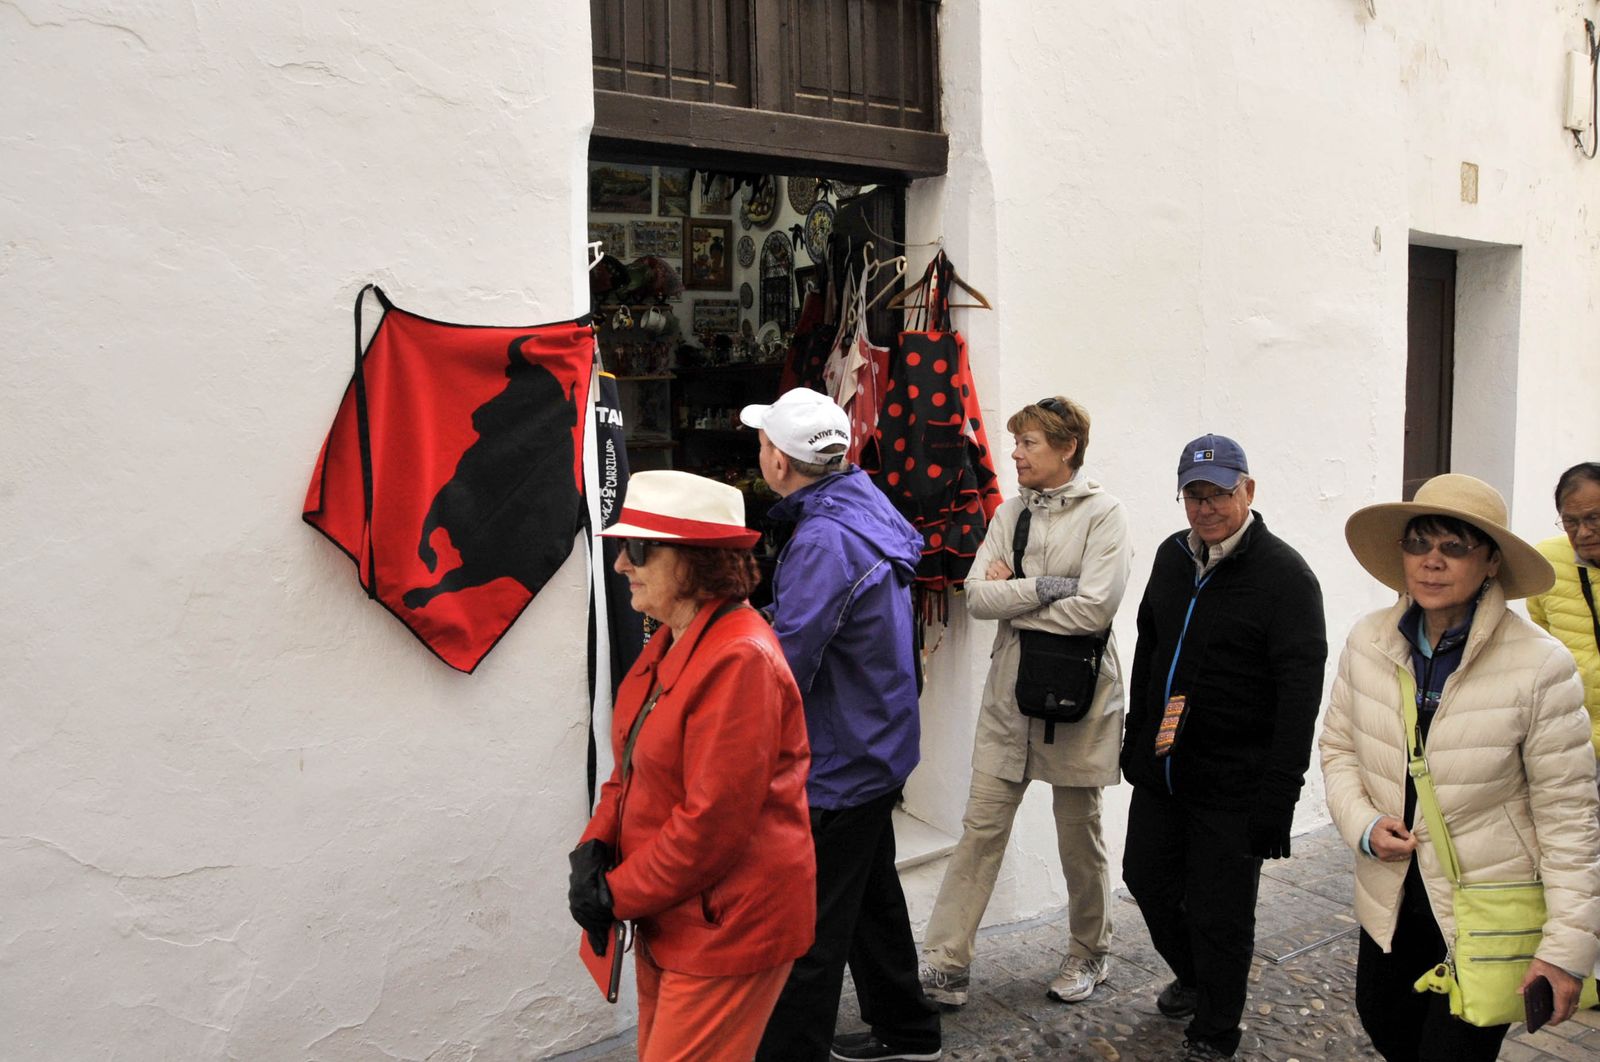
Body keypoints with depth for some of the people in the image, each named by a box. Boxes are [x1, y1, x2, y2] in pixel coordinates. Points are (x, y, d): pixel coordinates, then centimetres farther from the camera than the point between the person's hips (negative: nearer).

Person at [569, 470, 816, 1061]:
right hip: (668, 922, 9)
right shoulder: (671, 644, 6)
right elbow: (632, 768, 13)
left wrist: (618, 894, -14)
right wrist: (594, 846, -3)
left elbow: (713, 823, -24)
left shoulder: (739, 660, -24)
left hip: (726, 928, -9)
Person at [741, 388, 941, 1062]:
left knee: (808, 931, 1)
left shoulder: (824, 542, -26)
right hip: (877, 751, 10)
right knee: (871, 898, 24)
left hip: (837, 766, -10)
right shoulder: (867, 505, 4)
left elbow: (782, 670, -29)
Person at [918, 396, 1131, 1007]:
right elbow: (977, 595, -4)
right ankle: (946, 965, 10)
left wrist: (1011, 599, -11)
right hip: (1009, 689, 4)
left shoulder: (1102, 513, -9)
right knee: (981, 826, 4)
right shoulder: (1012, 511, 6)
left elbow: (1096, 608, -20)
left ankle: (1089, 954, 34)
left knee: (1079, 832, 12)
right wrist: (1045, 587, -17)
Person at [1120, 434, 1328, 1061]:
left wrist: (1278, 799, -21)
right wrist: (1135, 738, 19)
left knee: (1219, 916, 5)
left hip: (1233, 788, -7)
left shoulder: (1284, 575, -15)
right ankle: (1194, 979, 45)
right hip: (1160, 769, 7)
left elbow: (1299, 697, -18)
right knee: (1147, 880, 18)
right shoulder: (1172, 557, 7)